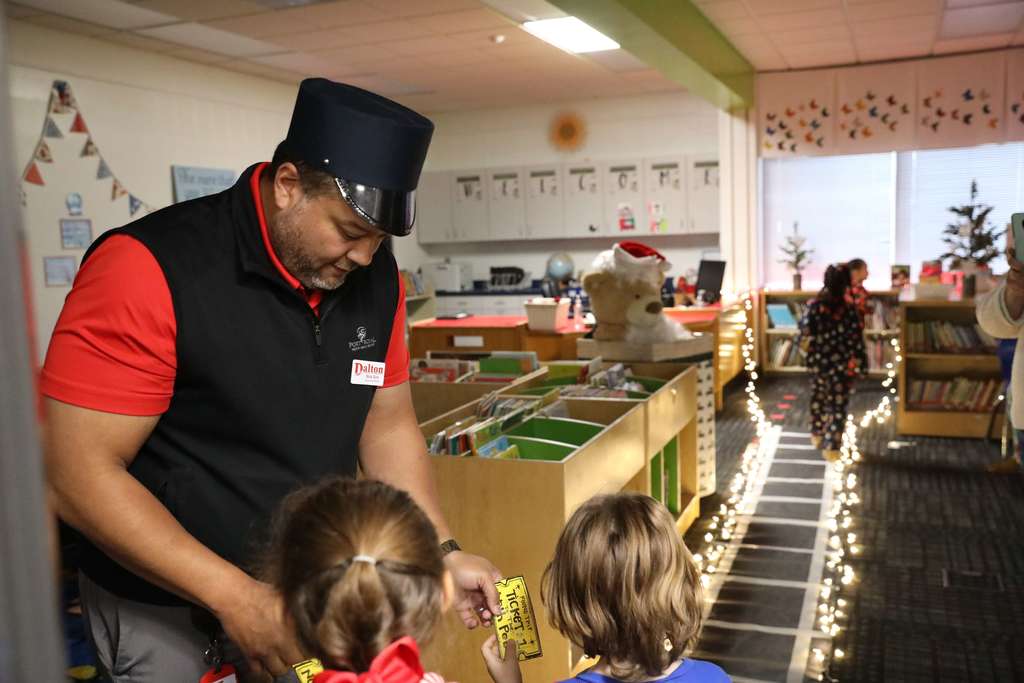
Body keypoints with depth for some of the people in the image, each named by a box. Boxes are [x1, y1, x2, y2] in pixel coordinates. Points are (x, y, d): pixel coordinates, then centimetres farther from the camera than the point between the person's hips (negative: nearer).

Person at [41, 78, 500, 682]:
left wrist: (444, 553, -7)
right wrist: (233, 597, -26)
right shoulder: (149, 269, -23)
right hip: (162, 599, -4)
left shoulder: (377, 278, -6)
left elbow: (387, 425, 3)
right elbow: (80, 472, -22)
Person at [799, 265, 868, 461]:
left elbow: (804, 332, -5)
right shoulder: (849, 310, -16)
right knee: (837, 405, 6)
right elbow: (855, 341, -13)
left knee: (818, 399, 23)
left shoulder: (814, 305, -10)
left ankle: (817, 435, 38)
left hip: (817, 362, 3)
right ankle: (831, 447, 6)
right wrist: (858, 365, -5)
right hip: (841, 365, -3)